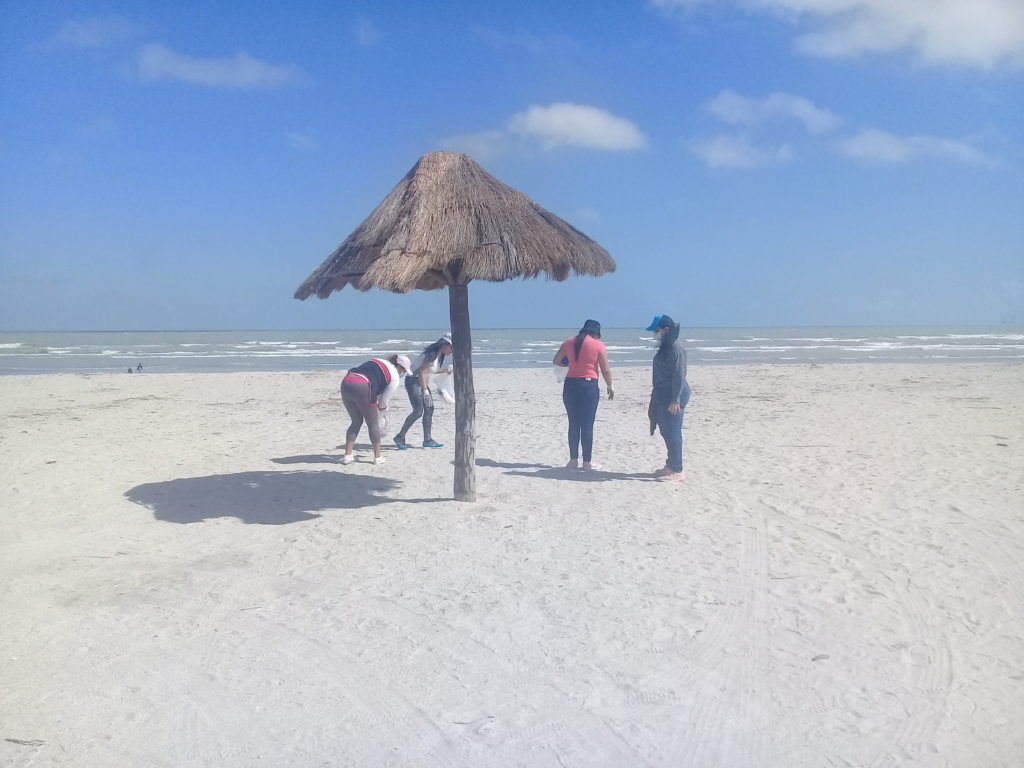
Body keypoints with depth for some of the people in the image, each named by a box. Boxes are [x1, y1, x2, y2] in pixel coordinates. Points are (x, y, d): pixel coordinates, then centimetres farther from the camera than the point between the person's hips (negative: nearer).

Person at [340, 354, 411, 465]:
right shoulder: (395, 377, 7)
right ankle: (377, 457, 22)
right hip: (362, 390, -7)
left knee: (356, 421, 21)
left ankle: (347, 456, 18)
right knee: (373, 424, 13)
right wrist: (382, 410, 30)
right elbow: (384, 400, 8)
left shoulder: (375, 360, 27)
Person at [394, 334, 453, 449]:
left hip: (422, 381, 10)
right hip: (413, 380, -10)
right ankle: (400, 437, -4)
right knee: (418, 411, -14)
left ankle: (427, 440, 10)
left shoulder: (440, 355, 7)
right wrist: (425, 390, -26)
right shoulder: (432, 354, -22)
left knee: (429, 408, 5)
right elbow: (421, 371, -25)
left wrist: (445, 370, 2)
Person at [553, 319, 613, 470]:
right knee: (587, 425, 2)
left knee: (573, 424, 12)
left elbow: (556, 361, 14)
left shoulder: (568, 342, 6)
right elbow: (606, 370, -4)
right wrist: (610, 387, 9)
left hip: (570, 385, 4)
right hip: (589, 385, -4)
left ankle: (573, 459, 15)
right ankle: (587, 462, 6)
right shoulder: (598, 345, -5)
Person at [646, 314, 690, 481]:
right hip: (663, 394, 10)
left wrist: (675, 399, -23)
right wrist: (656, 394, 19)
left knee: (673, 432, -6)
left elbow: (679, 375, -21)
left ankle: (677, 470, 0)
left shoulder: (675, 349, -17)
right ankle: (671, 465, 26)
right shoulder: (665, 347, 13)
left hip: (673, 395, -10)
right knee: (666, 431, 15)